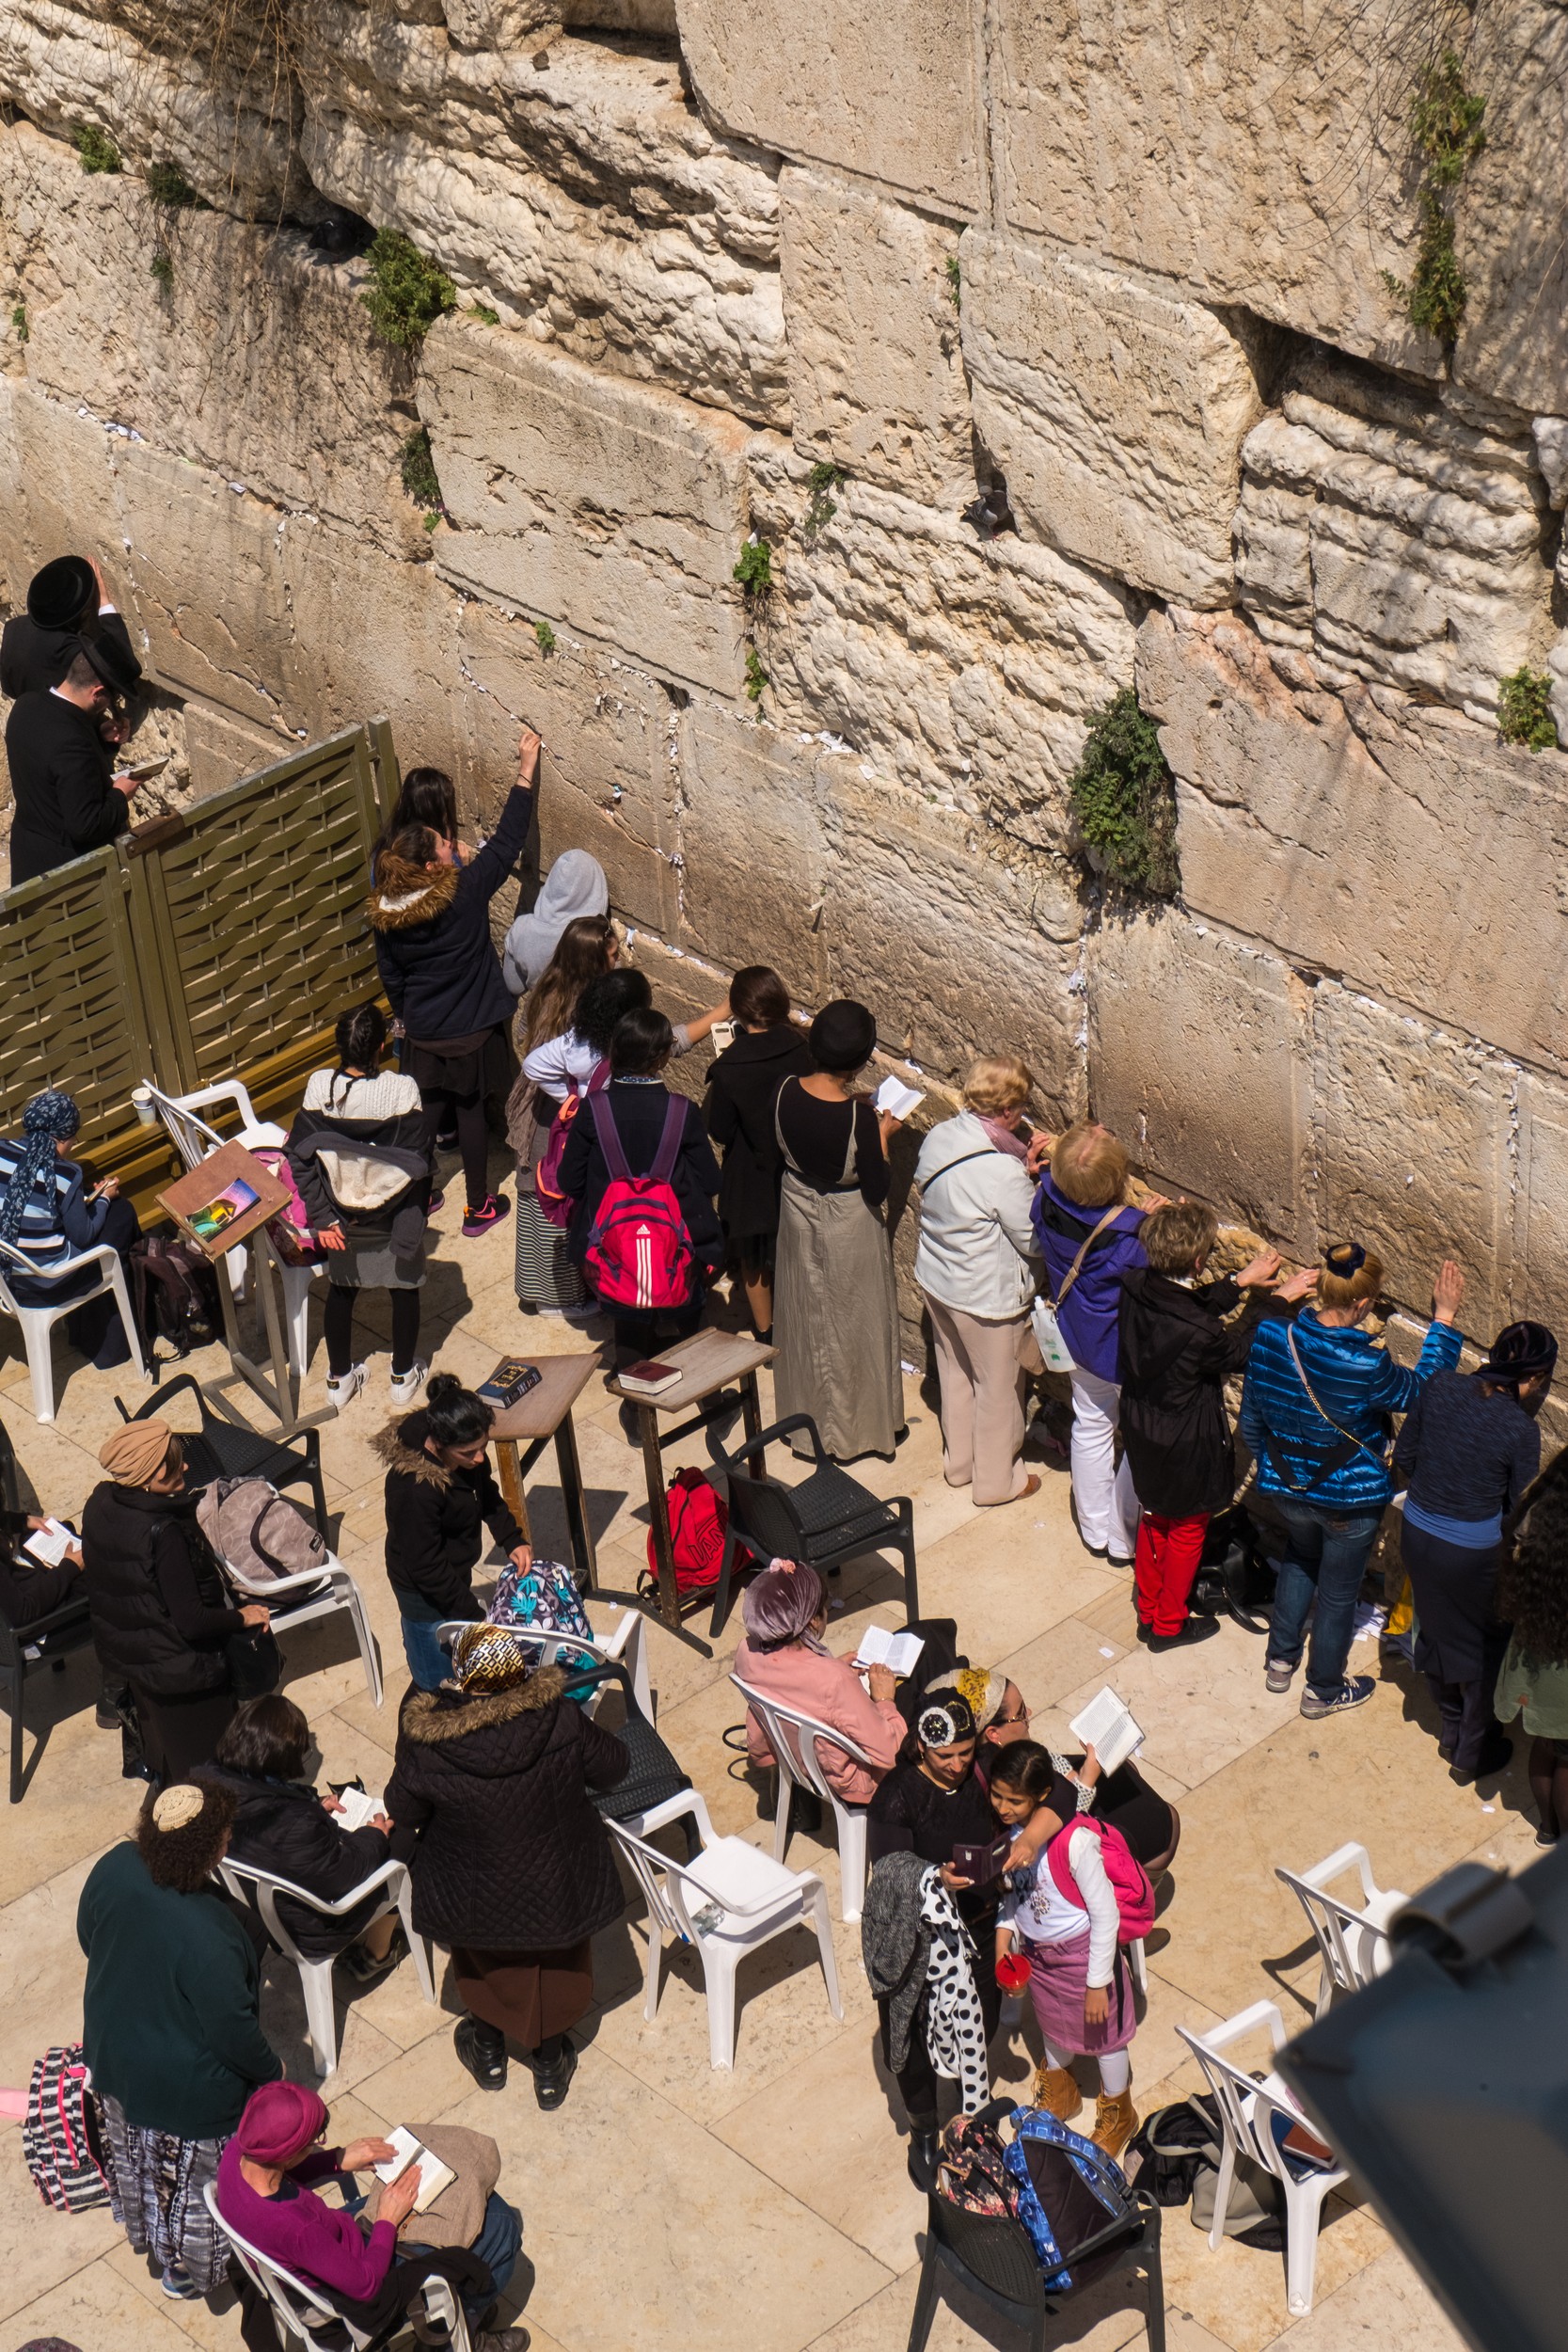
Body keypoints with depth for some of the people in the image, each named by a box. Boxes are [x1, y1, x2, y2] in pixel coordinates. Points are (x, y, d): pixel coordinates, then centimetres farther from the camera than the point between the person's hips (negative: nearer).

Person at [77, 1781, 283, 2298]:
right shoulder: (208, 1939, -42)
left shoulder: (114, 1867, -23)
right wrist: (270, 2070, -7)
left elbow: (89, 1940, -2)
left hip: (112, 2054, 6)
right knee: (194, 2180, 24)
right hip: (186, 2094, -6)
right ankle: (186, 2272, 49)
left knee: (135, 2150, 35)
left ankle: (141, 2226, 63)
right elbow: (233, 2032, -27)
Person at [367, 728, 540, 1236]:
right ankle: (479, 1207, 23)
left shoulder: (385, 913, -11)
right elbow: (507, 839, -19)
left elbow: (391, 979, 2)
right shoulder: (465, 891, -24)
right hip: (472, 1031, -3)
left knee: (428, 1109, 20)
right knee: (471, 1112, 11)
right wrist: (526, 768, -13)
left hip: (424, 1034, 3)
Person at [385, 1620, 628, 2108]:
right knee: (558, 1959, 31)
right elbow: (613, 1767, -8)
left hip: (471, 1899, 0)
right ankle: (550, 2061, 47)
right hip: (558, 1892, 1)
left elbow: (402, 1812, -12)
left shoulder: (426, 1743, -28)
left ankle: (488, 2049, 52)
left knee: (480, 1958, 33)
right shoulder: (562, 1721, -26)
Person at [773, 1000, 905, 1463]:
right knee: (851, 1325, 15)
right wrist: (882, 1135, -8)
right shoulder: (858, 1118, -31)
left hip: (798, 1214, 5)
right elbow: (877, 1189, -21)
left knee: (804, 1319, 23)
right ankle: (855, 1427, 32)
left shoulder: (786, 1093, -17)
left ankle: (805, 1419, 41)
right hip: (849, 1225, -5)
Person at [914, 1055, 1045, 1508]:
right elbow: (1035, 1240, -22)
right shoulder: (1004, 1173, -33)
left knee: (955, 1373, 27)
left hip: (936, 1280, 7)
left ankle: (958, 1461, 47)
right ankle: (996, 1481, 34)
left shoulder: (939, 1138, -11)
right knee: (999, 1389, 16)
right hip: (987, 1298, -7)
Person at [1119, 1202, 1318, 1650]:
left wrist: (1242, 1282, 5)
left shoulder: (1135, 1290, -19)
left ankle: (1148, 1612, 48)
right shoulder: (1198, 1334, -38)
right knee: (1187, 1531, 20)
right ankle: (1169, 1624, 39)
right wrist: (1277, 1300, -7)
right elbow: (1238, 1351, -16)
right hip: (1186, 1451, -6)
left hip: (1142, 1437, 6)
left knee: (1153, 1520, 29)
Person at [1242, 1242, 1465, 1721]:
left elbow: (1250, 1420, -5)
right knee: (1338, 1592, 21)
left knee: (1300, 1556, 35)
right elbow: (1424, 1390, -12)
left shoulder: (1270, 1336, -20)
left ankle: (1281, 1660, 50)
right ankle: (1323, 1690, 42)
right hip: (1350, 1501, -4)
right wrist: (1444, 1317, -7)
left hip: (1285, 1486, 5)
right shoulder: (1367, 1367, -34)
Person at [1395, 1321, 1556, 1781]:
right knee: (1487, 1647, 21)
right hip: (1474, 1553, -5)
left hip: (1416, 1532, 5)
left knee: (1437, 1630, 28)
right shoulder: (1520, 1430, -24)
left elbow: (1403, 1456, 1)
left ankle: (1451, 1732, 49)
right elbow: (1520, 1518, -14)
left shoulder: (1441, 1386, -11)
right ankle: (1473, 1754, 38)